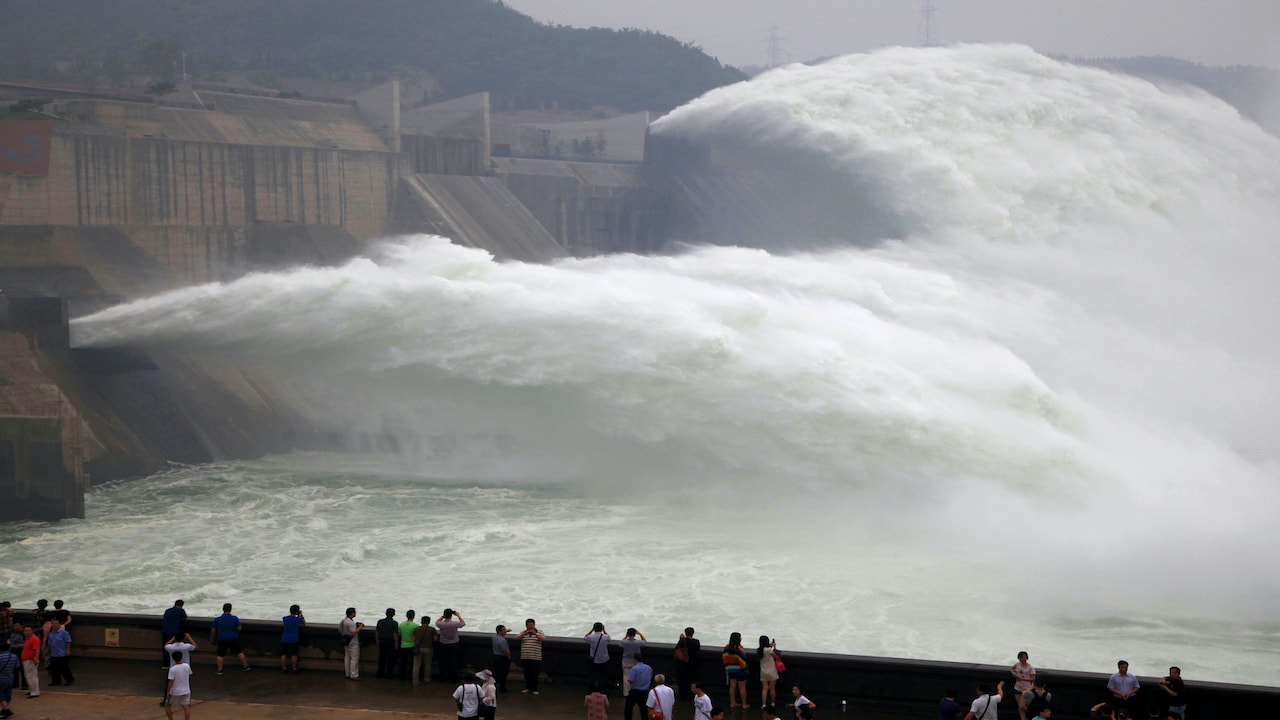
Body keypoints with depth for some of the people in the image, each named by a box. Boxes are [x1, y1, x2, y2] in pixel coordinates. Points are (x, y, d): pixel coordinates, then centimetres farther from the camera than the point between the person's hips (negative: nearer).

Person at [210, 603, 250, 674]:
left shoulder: (217, 619, -7)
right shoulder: (235, 618, -7)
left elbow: (213, 630, 1)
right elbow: (239, 628, -2)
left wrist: (212, 638, 18)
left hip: (222, 639, -1)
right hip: (234, 638, 1)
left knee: (220, 655, 9)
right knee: (239, 652, 11)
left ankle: (219, 670, 7)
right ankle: (246, 666, 17)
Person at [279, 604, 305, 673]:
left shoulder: (284, 618, -5)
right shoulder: (298, 619, -11)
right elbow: (304, 624, 9)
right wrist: (301, 615, 12)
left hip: (284, 639, 1)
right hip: (294, 640, -1)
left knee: (283, 654, 7)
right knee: (294, 654, 6)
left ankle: (284, 668, 10)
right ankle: (294, 668, 10)